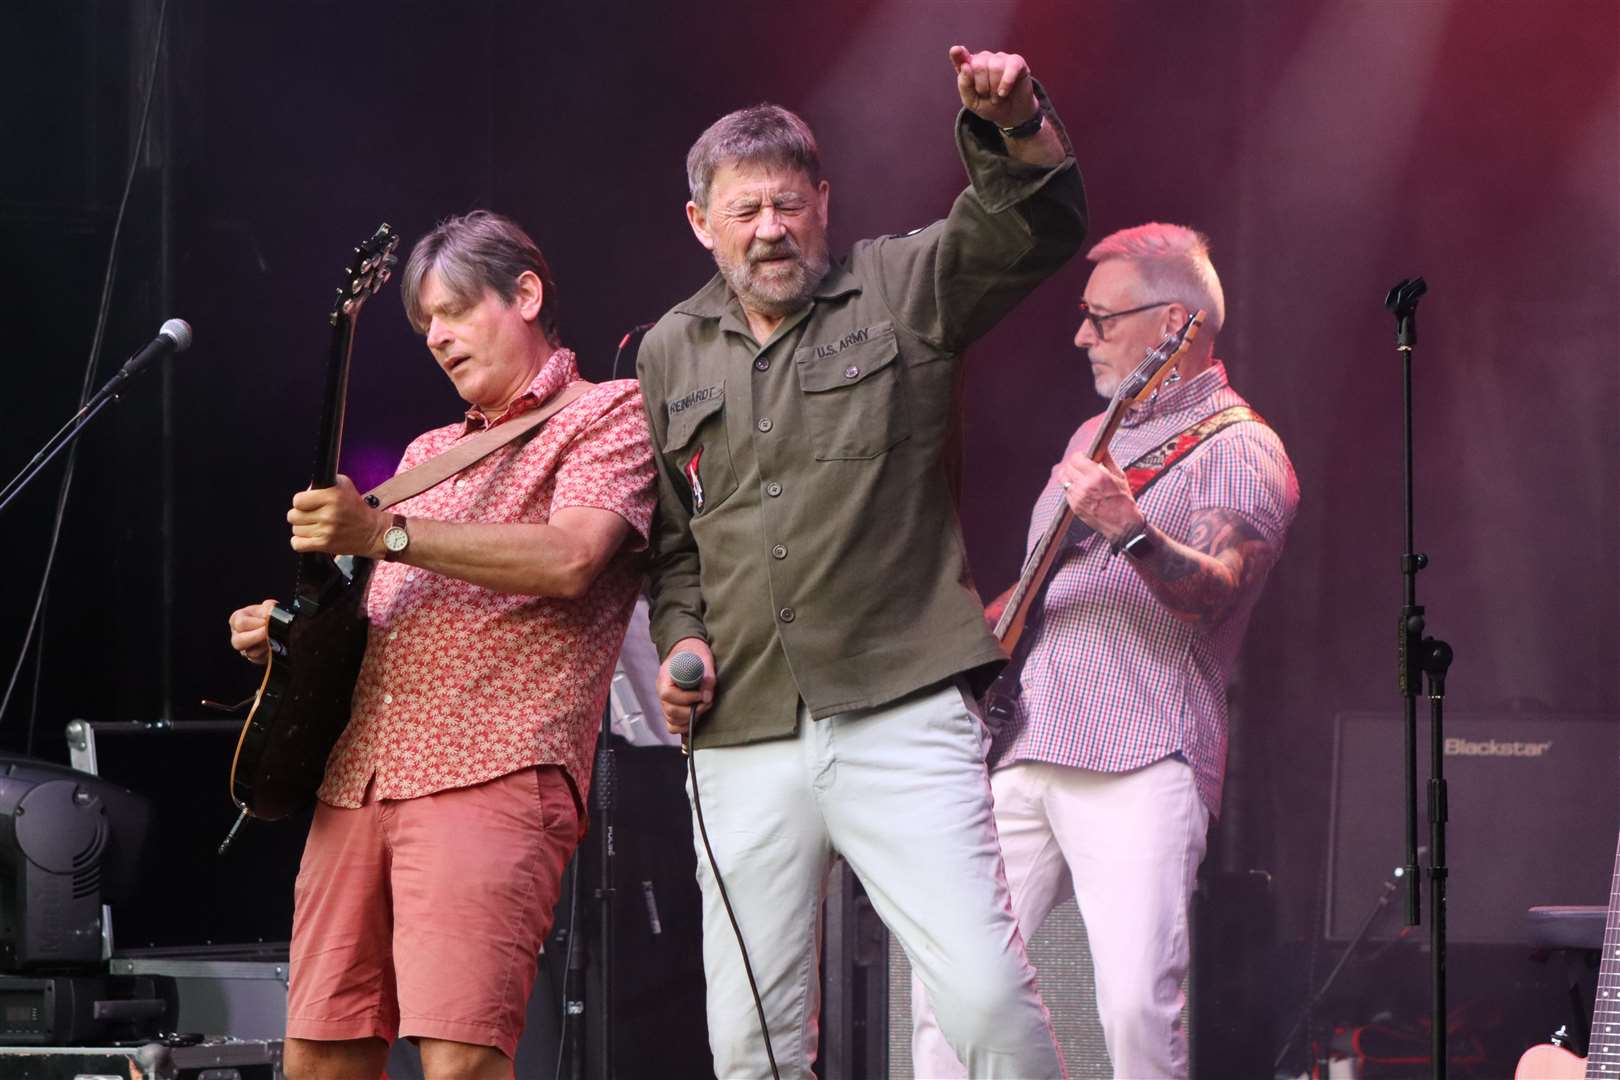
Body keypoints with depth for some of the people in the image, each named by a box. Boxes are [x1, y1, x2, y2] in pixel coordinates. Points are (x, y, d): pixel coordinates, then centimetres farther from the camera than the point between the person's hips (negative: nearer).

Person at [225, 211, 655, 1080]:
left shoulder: (608, 415, 6)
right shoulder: (431, 454, 30)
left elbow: (569, 559, -13)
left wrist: (385, 534, -15)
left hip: (493, 777, -8)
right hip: (358, 779, 8)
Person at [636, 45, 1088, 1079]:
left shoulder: (901, 289, 6)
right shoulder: (671, 355, 16)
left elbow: (1039, 222, -9)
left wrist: (1013, 125, -28)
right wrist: (680, 635, 8)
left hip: (900, 713, -3)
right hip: (744, 740, 4)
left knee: (988, 993, -16)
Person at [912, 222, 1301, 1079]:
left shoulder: (1237, 451, -1)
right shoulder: (1094, 438, 25)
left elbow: (1212, 590, -19)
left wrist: (1129, 530, -35)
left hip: (1140, 769, -7)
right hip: (1021, 753, 7)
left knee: (1136, 1002, -20)